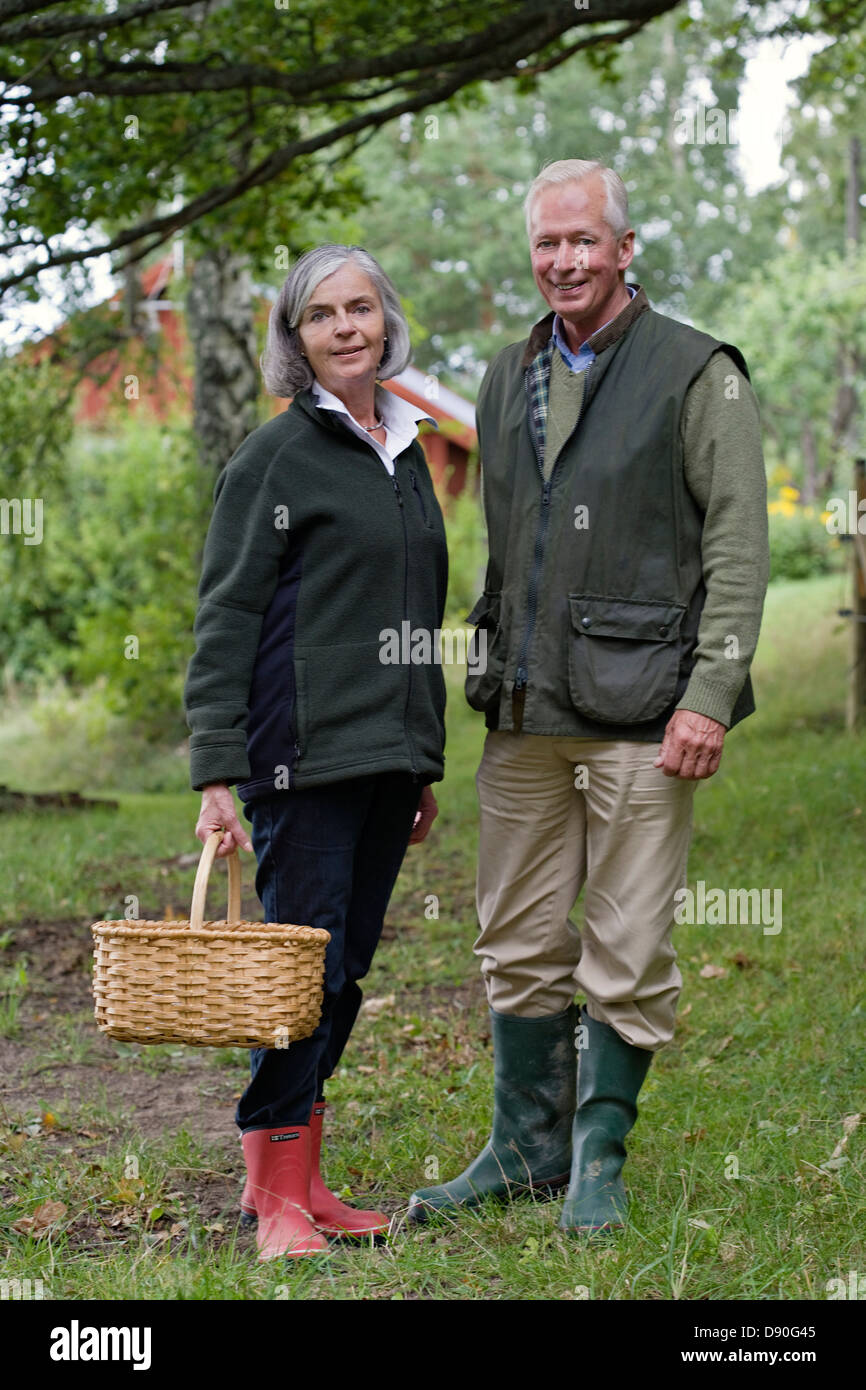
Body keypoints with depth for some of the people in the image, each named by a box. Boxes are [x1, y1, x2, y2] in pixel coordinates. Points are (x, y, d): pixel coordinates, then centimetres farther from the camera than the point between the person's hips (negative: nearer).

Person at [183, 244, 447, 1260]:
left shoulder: (406, 454, 16)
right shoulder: (275, 458, -5)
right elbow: (224, 621, -9)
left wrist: (425, 764, 20)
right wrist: (216, 773, -16)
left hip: (387, 756, 7)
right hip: (305, 755, -7)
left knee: (344, 969, 9)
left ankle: (291, 1178, 18)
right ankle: (278, 1200, 3)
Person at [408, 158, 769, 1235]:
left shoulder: (697, 372, -1)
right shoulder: (507, 379, 16)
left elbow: (738, 545, -6)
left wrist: (710, 696, -14)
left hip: (638, 713, -5)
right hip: (523, 715, 5)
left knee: (628, 951, 0)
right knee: (520, 944, 10)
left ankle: (599, 1160, 14)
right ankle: (525, 1148, 23)